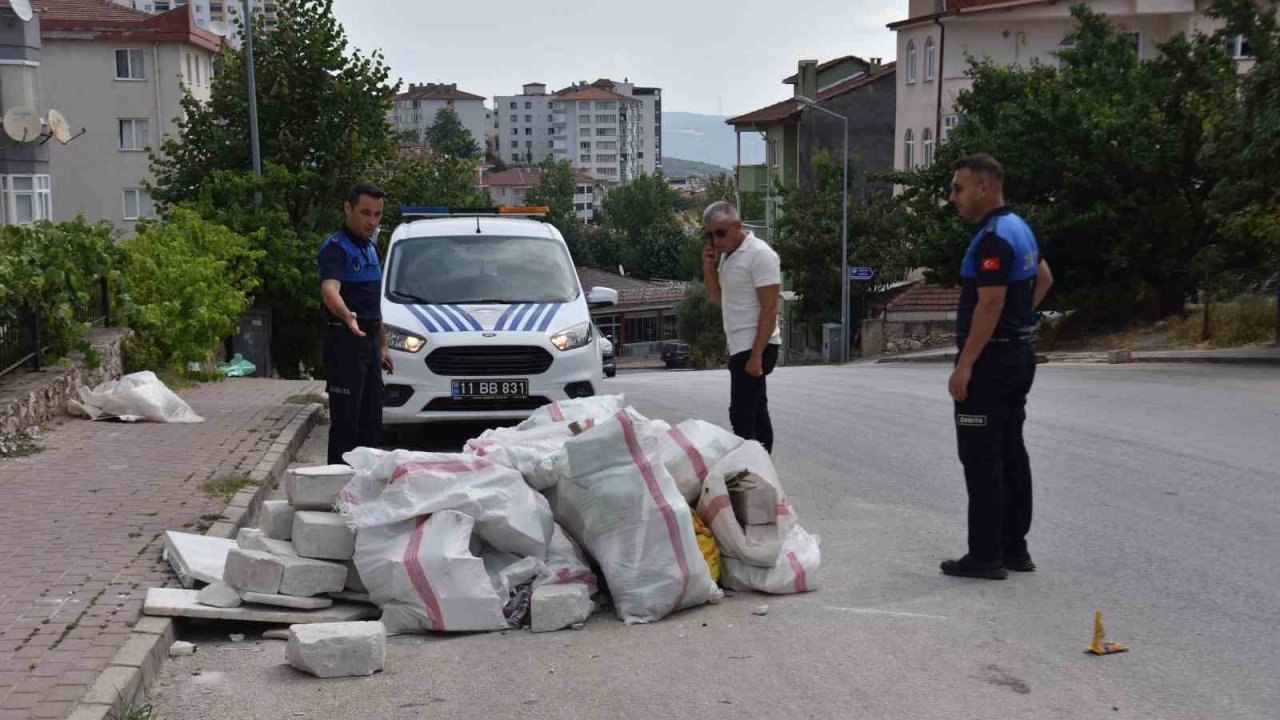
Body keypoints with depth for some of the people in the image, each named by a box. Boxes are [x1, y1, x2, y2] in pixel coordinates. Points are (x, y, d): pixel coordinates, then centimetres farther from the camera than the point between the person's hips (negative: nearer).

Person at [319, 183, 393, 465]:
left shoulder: (370, 247, 16)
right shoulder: (336, 247, -13)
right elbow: (329, 289, -32)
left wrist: (383, 344, 21)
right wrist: (347, 315, -52)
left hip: (369, 340, 9)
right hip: (344, 340, -9)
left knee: (371, 421, 14)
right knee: (345, 421, -8)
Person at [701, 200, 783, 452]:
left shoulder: (759, 254, -14)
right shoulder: (729, 255, 14)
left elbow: (769, 309, -18)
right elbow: (719, 299, 22)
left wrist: (756, 355, -22)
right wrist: (709, 268, 5)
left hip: (755, 347, -9)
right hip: (741, 347, 9)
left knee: (741, 415, -12)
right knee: (757, 413, 12)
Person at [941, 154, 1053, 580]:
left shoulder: (993, 239, -18)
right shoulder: (1019, 228, 14)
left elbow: (990, 304, -24)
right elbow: (1043, 278, 28)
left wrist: (964, 365, -23)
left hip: (990, 359, -10)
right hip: (1018, 353, 10)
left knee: (981, 459, -5)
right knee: (1011, 453, 13)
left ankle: (985, 556, -1)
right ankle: (1014, 548, 20)